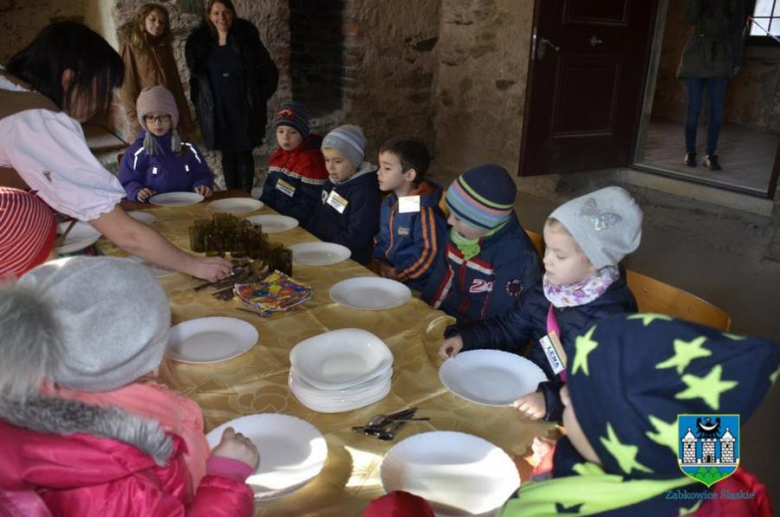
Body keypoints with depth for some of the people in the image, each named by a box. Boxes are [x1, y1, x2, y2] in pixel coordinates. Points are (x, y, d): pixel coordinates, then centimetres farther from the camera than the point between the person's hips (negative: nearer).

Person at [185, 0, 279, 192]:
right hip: (217, 112, 3)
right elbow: (196, 77, 15)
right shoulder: (200, 43, 4)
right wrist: (200, 105, 8)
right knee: (227, 155, 10)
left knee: (244, 154, 1)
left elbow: (270, 73, 0)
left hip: (243, 111, -3)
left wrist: (257, 98, -1)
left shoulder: (246, 39, -4)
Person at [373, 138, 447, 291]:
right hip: (387, 274, 7)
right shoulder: (388, 203, 7)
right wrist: (381, 262, 3)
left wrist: (399, 274, -13)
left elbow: (431, 254, -19)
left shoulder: (425, 211, -19)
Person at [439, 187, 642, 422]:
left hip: (566, 418, -6)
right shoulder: (547, 290, -1)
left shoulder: (611, 319, -22)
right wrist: (465, 337, 0)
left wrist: (551, 401, -38)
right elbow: (509, 328, 13)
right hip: (531, 387, 7)